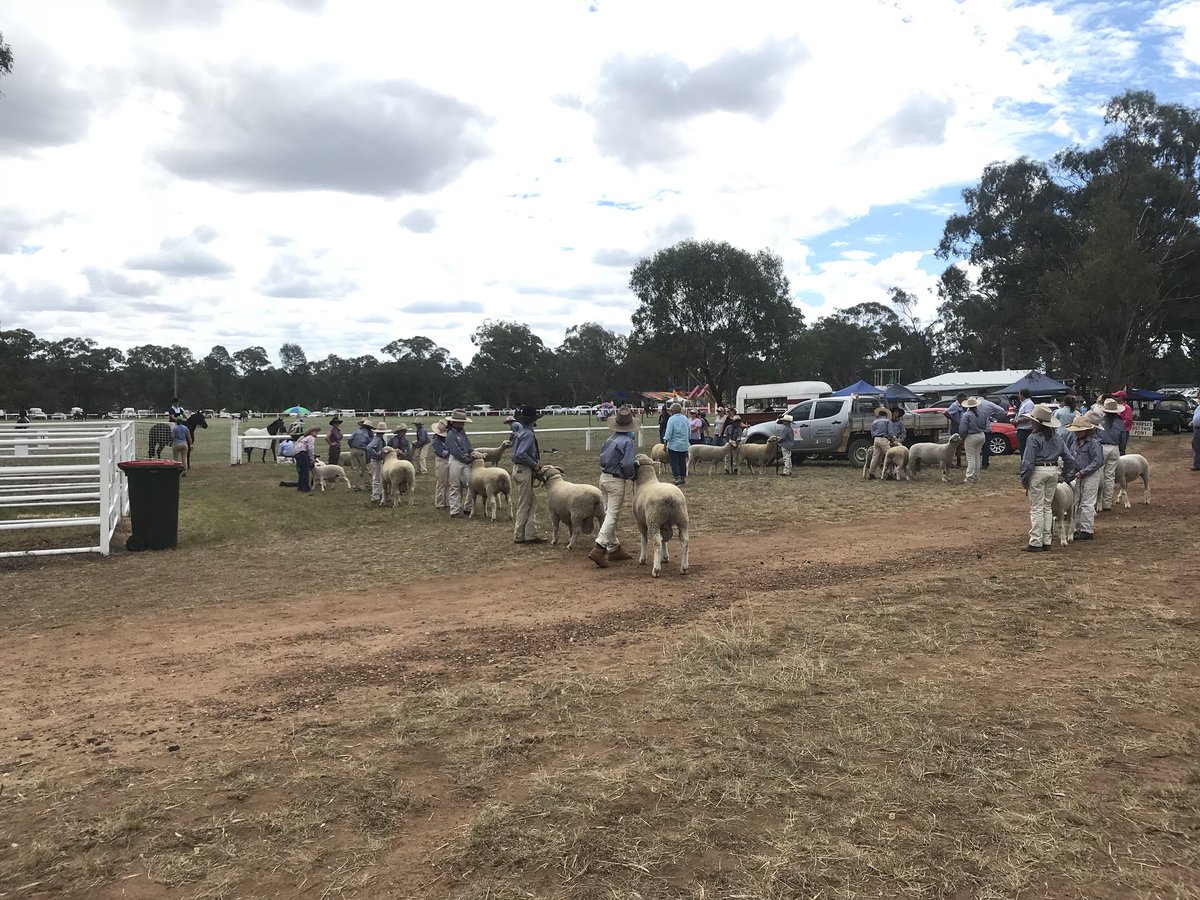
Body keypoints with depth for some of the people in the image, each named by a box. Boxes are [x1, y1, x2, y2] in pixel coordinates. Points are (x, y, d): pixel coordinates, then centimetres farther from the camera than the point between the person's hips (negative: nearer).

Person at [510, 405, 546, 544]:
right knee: (524, 504, 0)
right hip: (524, 470, -9)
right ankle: (519, 536, 7)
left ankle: (531, 534, 13)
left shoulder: (519, 429, 7)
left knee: (532, 503, 12)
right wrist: (535, 464, -19)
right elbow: (521, 454, -29)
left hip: (518, 469, 9)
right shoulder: (528, 434, -20)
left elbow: (514, 423, 30)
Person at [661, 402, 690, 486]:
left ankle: (678, 480, -6)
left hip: (674, 445, -6)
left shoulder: (671, 419, -13)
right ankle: (683, 479, 20)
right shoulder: (685, 418, 5)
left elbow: (668, 433, -15)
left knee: (674, 463, 0)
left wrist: (665, 444, -10)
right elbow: (689, 429, 16)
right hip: (684, 445, 6)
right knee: (682, 462, 14)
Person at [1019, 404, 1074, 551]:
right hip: (1054, 470, 7)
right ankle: (1047, 541, 17)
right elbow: (1069, 459, 12)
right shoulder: (1056, 438, 9)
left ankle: (1036, 543, 0)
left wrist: (1024, 479, -6)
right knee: (1047, 506, 14)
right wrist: (1066, 475, 20)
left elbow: (1028, 462, -15)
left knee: (1037, 508, -2)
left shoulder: (1033, 438, -13)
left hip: (1038, 472, -6)